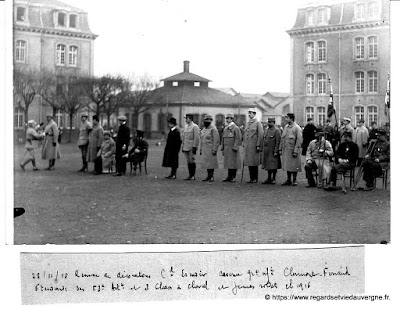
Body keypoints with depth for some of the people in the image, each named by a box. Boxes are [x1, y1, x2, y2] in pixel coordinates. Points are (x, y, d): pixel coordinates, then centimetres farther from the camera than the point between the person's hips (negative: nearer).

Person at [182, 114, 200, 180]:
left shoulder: (195, 127, -9)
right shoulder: (186, 126, 16)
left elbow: (197, 138, -13)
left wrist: (194, 147, -17)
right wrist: (182, 146, 17)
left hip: (192, 147, -7)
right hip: (186, 147, 7)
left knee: (192, 161, -6)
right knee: (188, 162, 7)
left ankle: (193, 176, -2)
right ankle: (190, 175, 11)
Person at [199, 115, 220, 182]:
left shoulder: (213, 129, -9)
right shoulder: (203, 130, 15)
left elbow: (216, 140, -13)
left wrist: (214, 150, -17)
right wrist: (200, 149, 17)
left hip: (210, 150, -7)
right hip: (204, 150, 7)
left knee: (211, 163, -4)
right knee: (206, 163, 9)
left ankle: (211, 176, 2)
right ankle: (208, 176, 15)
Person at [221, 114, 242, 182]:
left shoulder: (236, 128, -8)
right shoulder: (225, 128, 15)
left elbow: (238, 139, -12)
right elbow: (223, 138, 20)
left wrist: (235, 148, -17)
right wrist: (222, 149, 16)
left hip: (233, 149, -7)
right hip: (227, 149, 7)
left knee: (233, 163, -3)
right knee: (228, 163, 8)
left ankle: (233, 177, 2)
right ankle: (229, 177, 13)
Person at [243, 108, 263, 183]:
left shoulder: (258, 123, -5)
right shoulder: (248, 123, 16)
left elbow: (261, 135, -10)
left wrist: (258, 145, -15)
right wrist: (244, 144, 14)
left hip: (254, 146, -7)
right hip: (247, 146, 7)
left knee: (254, 163, -3)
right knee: (249, 163, 7)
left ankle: (255, 178, 4)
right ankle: (251, 178, 13)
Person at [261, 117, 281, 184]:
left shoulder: (276, 130, -8)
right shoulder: (266, 130, 14)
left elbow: (278, 142, -13)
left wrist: (276, 151, -18)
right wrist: (263, 150, 12)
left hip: (273, 151, -7)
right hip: (266, 151, 7)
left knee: (273, 166, -1)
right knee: (268, 165, 11)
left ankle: (274, 179, 7)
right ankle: (269, 178, 18)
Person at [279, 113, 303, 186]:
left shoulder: (297, 128, -10)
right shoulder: (286, 127, 10)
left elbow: (299, 141, -13)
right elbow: (282, 138, 15)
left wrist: (296, 151, -17)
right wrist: (280, 149, 11)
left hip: (293, 150, -6)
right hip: (286, 150, 6)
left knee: (294, 166, 1)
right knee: (287, 165, 10)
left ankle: (294, 180, 10)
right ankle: (288, 180, 18)